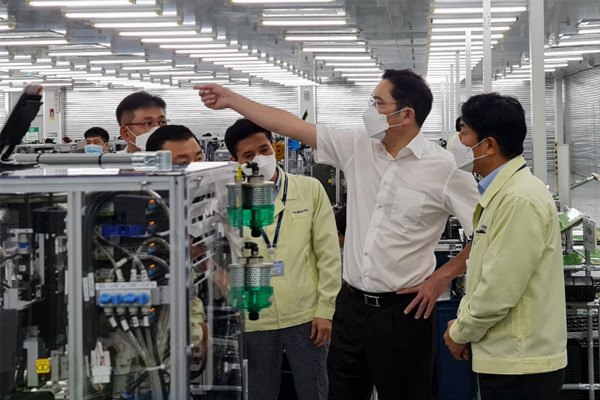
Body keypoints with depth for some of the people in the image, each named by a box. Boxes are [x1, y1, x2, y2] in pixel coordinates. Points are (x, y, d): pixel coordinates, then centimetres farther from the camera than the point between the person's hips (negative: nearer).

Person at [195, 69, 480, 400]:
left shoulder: (443, 168, -11)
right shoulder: (358, 148, 4)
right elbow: (293, 127, 6)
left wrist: (442, 277, -8)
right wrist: (231, 99, 7)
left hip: (402, 310, -5)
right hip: (352, 305, 5)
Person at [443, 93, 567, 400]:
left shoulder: (519, 200, -20)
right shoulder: (500, 193, 13)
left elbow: (499, 291, -22)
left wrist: (460, 333, -9)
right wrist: (463, 321, 8)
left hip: (519, 367, -9)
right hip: (506, 358, 9)